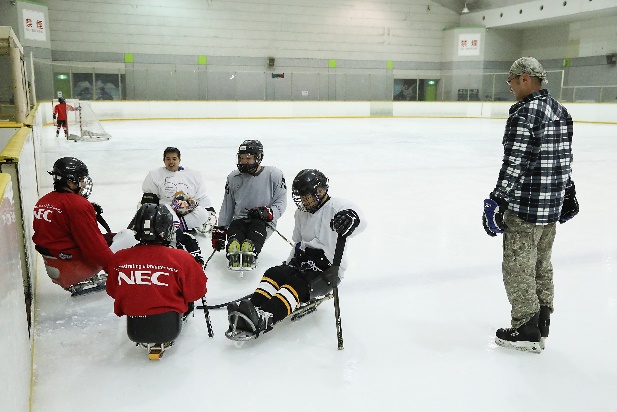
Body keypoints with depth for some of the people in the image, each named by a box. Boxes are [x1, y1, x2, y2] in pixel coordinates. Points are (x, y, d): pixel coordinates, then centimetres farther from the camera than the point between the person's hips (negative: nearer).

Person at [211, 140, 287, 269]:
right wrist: (220, 229, 10)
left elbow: (281, 202, 1)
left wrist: (268, 212, -19)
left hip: (264, 222, -3)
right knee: (233, 229, -31)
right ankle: (233, 255, -59)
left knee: (257, 225, -38)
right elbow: (227, 207, 17)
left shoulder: (274, 175, 1)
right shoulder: (234, 178, 12)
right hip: (240, 219, 3)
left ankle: (251, 252, -63)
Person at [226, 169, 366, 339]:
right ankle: (252, 310, -34)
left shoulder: (336, 207, -12)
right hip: (304, 263, 8)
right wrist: (289, 263, 16)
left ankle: (264, 320, -51)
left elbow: (360, 221, -33)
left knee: (297, 285, -31)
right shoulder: (302, 213, 15)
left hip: (328, 271, -8)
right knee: (273, 274, -16)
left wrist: (351, 219, -57)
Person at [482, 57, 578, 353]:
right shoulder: (560, 111, 10)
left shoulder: (524, 113, -18)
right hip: (553, 205, 9)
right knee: (541, 265, 19)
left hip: (525, 208, -9)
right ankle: (540, 327, 31)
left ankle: (526, 332, 14)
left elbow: (514, 163, -23)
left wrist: (498, 201, -19)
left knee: (518, 269, 3)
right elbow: (566, 158, 17)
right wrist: (567, 192, 25)